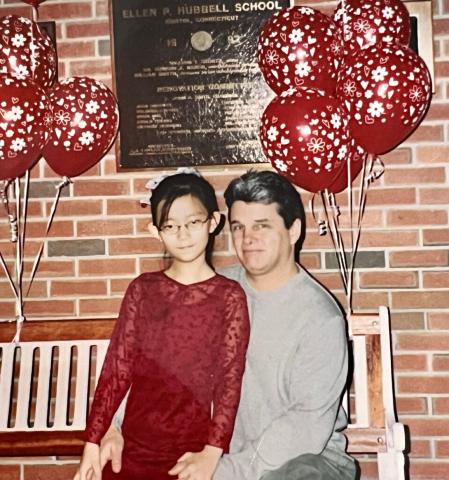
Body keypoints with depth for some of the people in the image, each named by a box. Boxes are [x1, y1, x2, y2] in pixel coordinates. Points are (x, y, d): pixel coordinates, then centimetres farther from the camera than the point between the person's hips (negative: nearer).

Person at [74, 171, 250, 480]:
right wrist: (93, 442, -2)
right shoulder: (143, 289, 4)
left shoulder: (229, 296, -4)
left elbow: (230, 381, -8)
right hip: (132, 450, 3)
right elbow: (117, 368, 2)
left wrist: (212, 452, -17)